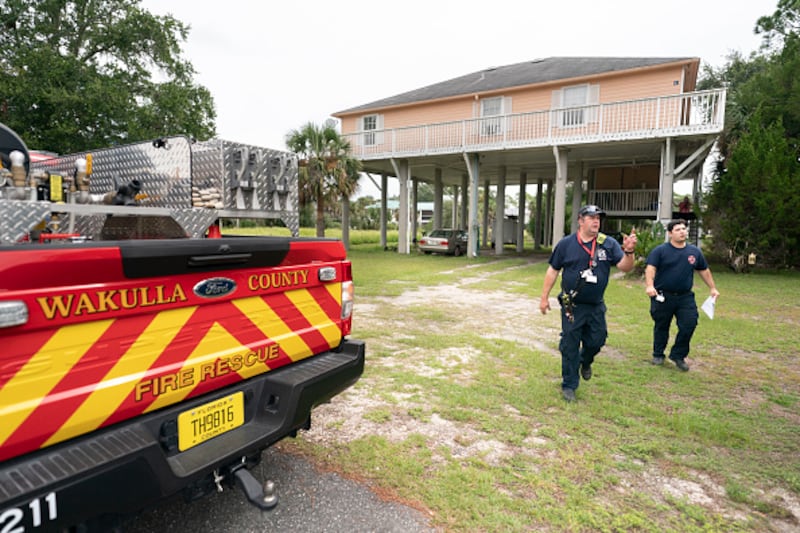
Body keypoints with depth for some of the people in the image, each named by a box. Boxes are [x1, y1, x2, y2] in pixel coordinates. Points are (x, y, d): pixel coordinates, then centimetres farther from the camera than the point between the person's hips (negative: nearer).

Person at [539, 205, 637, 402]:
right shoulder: (566, 243, -5)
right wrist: (544, 297, -1)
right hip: (572, 306, -2)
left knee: (596, 341, 13)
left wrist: (629, 251, -30)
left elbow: (625, 267, -9)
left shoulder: (608, 244, -2)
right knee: (570, 346, 4)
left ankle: (585, 362, 48)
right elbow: (553, 270, -1)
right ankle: (569, 385, 19)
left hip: (596, 306, 2)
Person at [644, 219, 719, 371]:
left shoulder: (694, 251, 8)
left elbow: (704, 270, 20)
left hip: (686, 297, 3)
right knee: (661, 327, 9)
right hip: (663, 296, -3)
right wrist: (649, 285, -33)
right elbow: (650, 268, -18)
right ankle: (658, 355, 25)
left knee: (688, 326, -3)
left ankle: (678, 355, 15)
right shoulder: (660, 250, -6)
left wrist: (712, 288, 18)